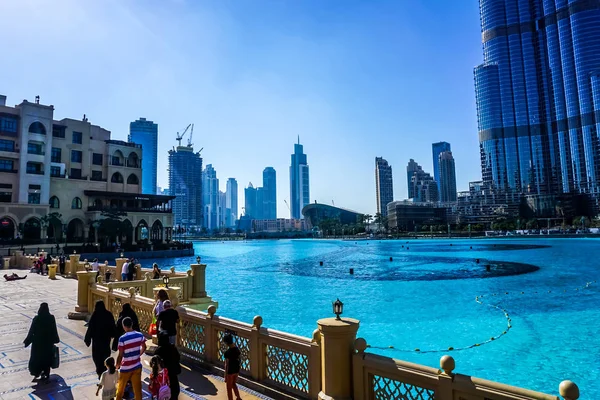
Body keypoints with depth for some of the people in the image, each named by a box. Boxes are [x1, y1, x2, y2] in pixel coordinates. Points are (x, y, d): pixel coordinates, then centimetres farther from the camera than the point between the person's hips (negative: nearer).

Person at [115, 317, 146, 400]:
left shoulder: (122, 339, -20)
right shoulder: (140, 335, -7)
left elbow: (120, 355, -16)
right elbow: (144, 348, 7)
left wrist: (117, 366, 0)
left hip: (126, 368, -3)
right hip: (137, 366, 3)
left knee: (120, 388, 22)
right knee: (137, 388, 13)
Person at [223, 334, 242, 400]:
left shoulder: (227, 352, -25)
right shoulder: (237, 349, -5)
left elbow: (227, 365, -19)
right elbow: (238, 360, 5)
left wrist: (225, 375, -9)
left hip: (230, 372, -7)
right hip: (236, 370, 7)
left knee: (229, 387, 13)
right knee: (234, 384, 27)